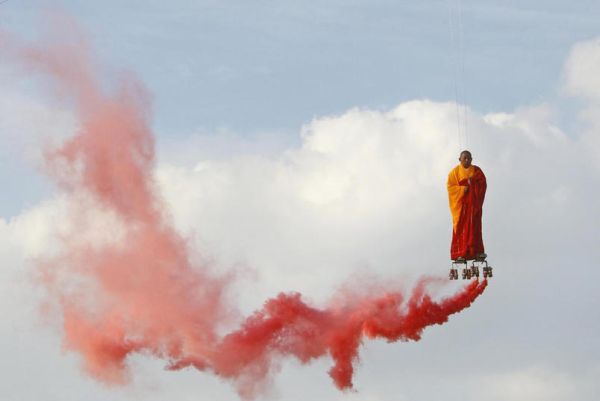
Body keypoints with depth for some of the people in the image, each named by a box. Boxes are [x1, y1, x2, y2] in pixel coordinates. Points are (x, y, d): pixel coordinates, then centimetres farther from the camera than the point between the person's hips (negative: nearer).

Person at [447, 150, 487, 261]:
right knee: (461, 227, -6)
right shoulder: (454, 172, 5)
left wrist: (472, 182, -15)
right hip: (460, 204, -1)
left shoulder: (477, 171, 9)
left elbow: (483, 184, 2)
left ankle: (477, 252, -9)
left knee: (474, 227, -6)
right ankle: (460, 253, -9)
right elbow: (450, 186, -3)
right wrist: (462, 189, -17)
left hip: (473, 203, 1)